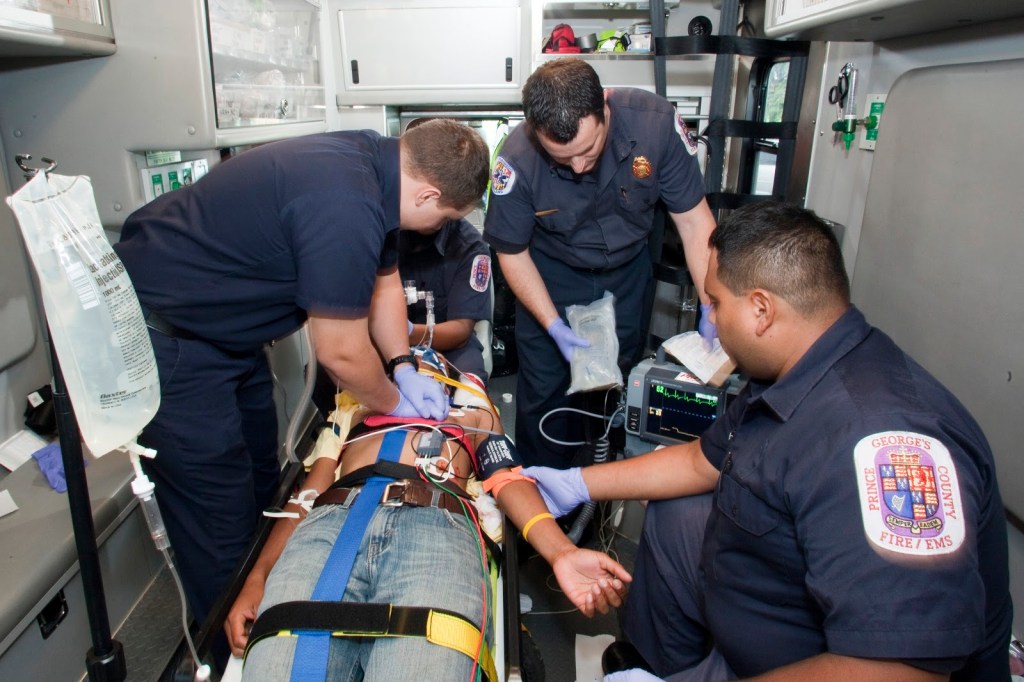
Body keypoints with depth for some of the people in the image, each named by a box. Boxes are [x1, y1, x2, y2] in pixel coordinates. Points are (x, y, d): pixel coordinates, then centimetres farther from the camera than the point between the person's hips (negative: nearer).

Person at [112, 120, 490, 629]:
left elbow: (383, 283, 10)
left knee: (260, 487, 19)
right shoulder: (345, 207, -33)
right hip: (164, 333, -10)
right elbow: (341, 353, -23)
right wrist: (396, 404, -5)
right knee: (222, 524, 1)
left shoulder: (373, 161, -3)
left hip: (224, 321, 10)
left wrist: (403, 368, 1)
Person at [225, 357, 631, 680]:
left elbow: (508, 481, 19)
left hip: (436, 526, -1)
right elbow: (312, 486, 23)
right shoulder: (355, 405, 38)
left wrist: (561, 552, -1)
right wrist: (257, 578, 7)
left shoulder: (473, 408, 37)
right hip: (331, 522, 2)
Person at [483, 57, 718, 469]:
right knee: (544, 389, 2)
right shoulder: (518, 160, -30)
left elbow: (693, 218, -18)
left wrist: (713, 310, -24)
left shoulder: (654, 121, -28)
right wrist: (554, 326, -22)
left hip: (628, 268, 2)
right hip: (553, 273, -1)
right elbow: (512, 251, -15)